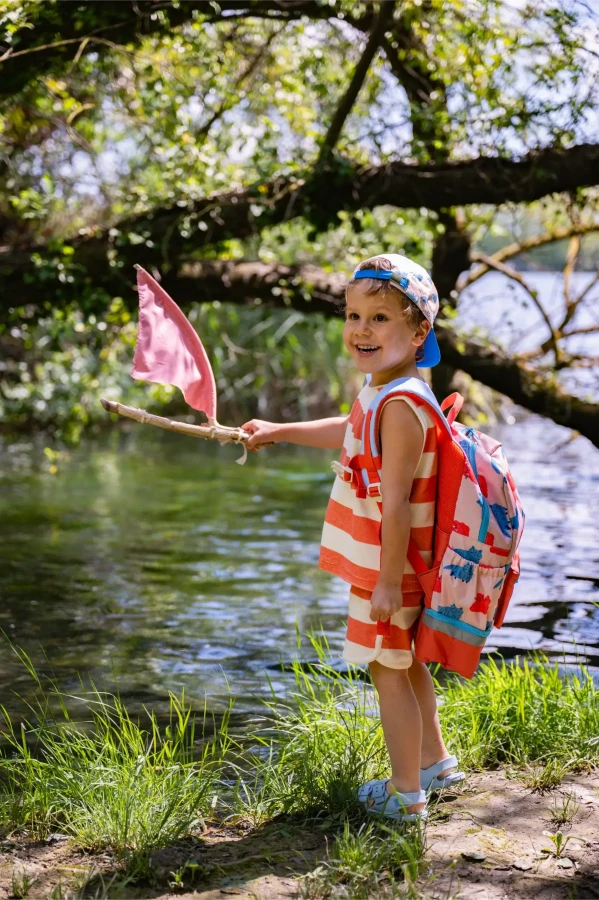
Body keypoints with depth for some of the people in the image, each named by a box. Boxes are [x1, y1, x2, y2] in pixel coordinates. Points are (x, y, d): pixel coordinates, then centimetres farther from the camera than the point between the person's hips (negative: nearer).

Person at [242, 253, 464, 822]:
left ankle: (406, 793, 14)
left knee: (387, 670, 1)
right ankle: (434, 762, 40)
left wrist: (388, 582, -25)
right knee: (406, 664, 23)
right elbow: (348, 431, 27)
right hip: (382, 565, 10)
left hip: (388, 569, -10)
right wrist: (280, 431, 35)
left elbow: (396, 502, -28)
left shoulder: (400, 407, -27)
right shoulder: (379, 390, 5)